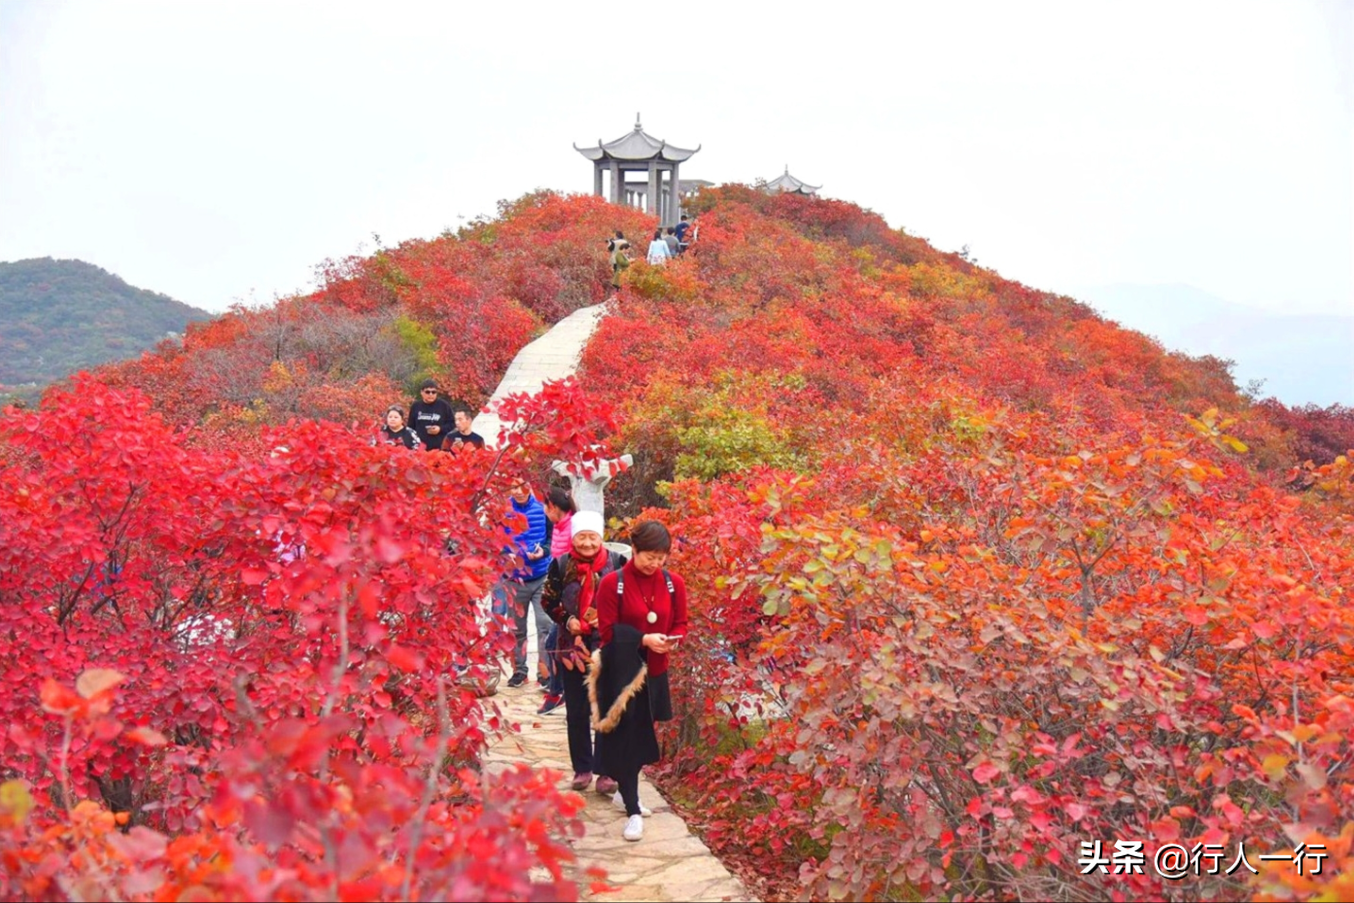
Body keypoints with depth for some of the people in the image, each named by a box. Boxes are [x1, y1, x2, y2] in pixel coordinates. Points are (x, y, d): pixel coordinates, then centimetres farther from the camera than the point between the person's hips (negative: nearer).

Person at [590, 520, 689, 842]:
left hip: (654, 672, 4)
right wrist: (643, 640, -24)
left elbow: (681, 624, 6)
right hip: (621, 673, -4)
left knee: (641, 736, 15)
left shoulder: (674, 584, 0)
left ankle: (625, 791, 36)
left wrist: (671, 641, -16)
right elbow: (608, 631, -12)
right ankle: (633, 812, 3)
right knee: (624, 739, -3)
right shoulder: (612, 583, -12)